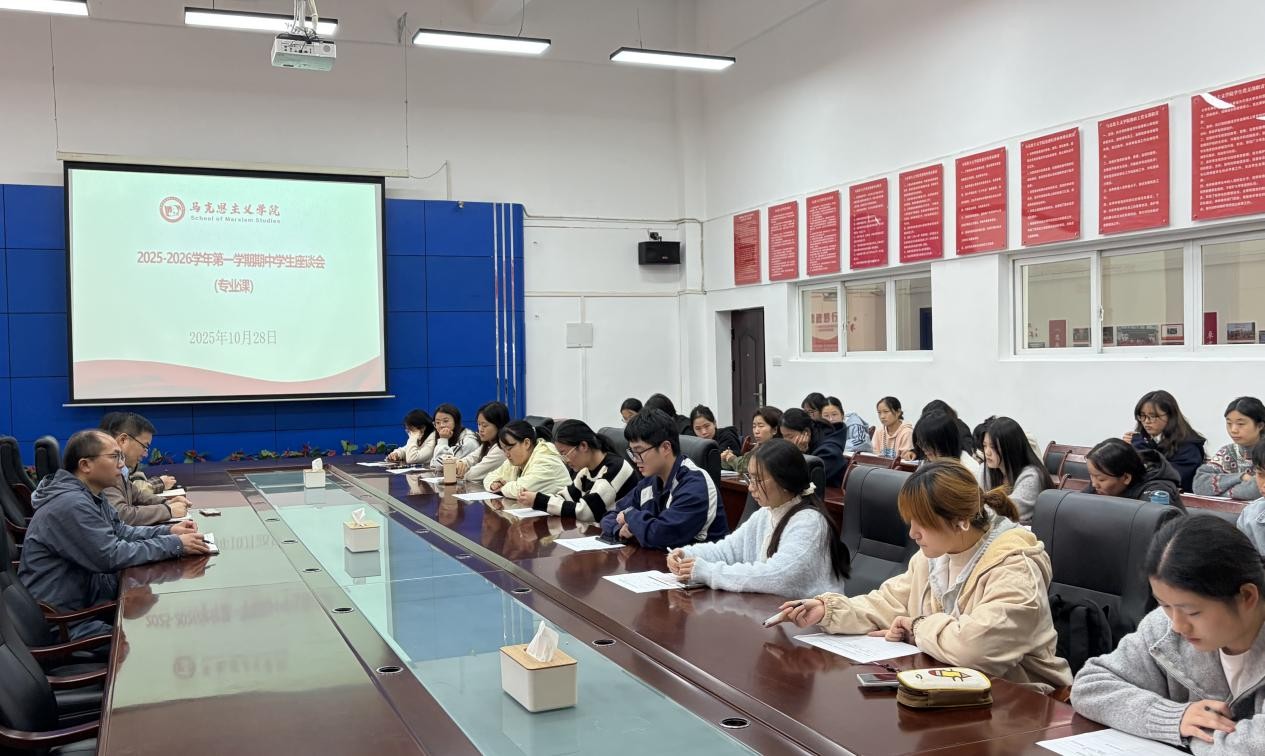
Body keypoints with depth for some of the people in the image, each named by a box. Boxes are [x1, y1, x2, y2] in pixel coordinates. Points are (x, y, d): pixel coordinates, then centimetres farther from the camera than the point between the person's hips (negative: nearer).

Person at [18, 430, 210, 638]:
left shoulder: (90, 496, 8)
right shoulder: (71, 504, -23)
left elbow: (119, 531, 17)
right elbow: (112, 557, -25)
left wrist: (168, 531, 0)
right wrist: (175, 544, -20)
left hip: (84, 602, 9)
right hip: (63, 624, -9)